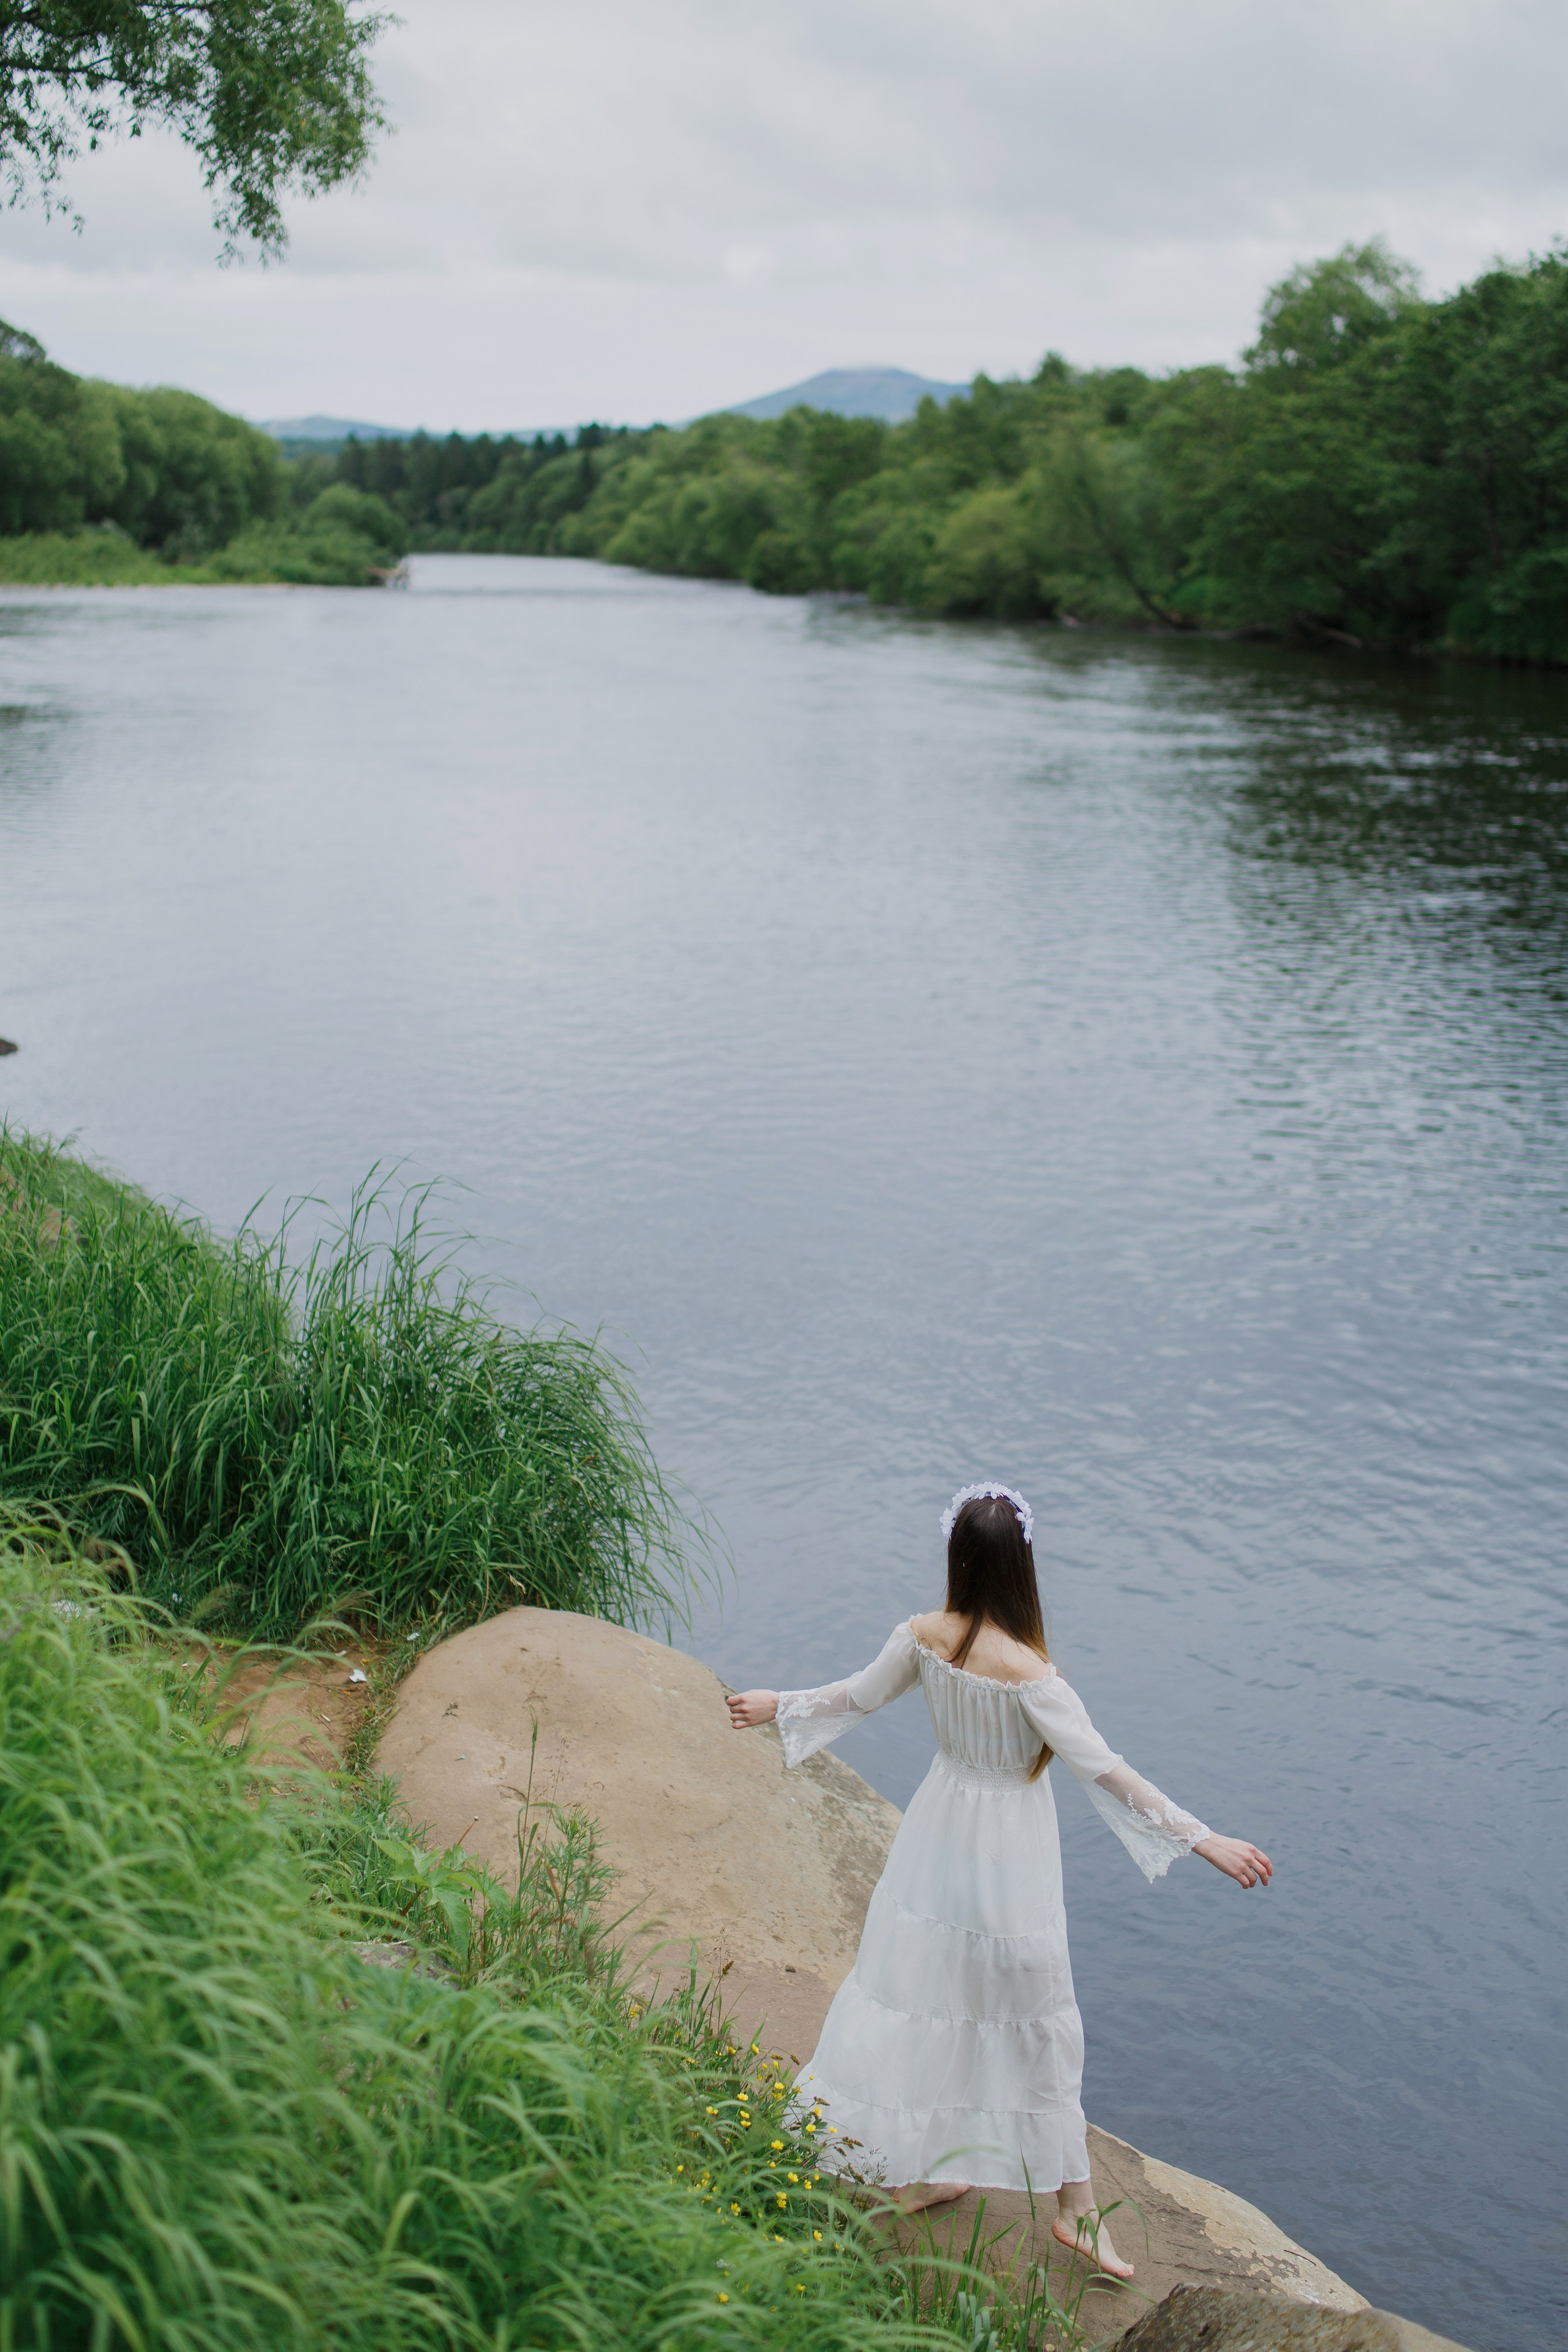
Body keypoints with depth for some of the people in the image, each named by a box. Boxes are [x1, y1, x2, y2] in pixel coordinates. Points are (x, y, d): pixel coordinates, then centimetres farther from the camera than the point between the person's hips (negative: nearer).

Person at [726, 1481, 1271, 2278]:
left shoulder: (922, 1637, -12)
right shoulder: (1025, 1673, -28)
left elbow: (856, 1697, 4)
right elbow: (1101, 1769, -28)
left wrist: (777, 1706, 24)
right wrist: (1204, 1839, -25)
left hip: (939, 1832, 5)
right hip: (1008, 1849, -5)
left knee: (922, 1994, 21)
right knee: (1035, 2030, 10)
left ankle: (917, 2172, 38)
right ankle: (1077, 2210, 25)